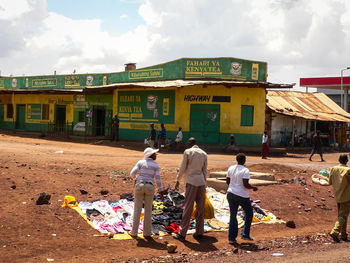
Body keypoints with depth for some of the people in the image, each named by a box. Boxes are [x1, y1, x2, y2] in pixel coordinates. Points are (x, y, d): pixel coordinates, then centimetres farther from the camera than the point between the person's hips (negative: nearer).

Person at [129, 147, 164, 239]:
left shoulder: (140, 162, 2)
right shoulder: (156, 165, -1)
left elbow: (132, 173, -6)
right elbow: (158, 179, -7)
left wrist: (135, 179, 16)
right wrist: (161, 191, 4)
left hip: (139, 186, 0)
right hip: (150, 188, 0)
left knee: (137, 209, 8)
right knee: (148, 210, 9)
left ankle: (134, 232, 12)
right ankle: (147, 233, 11)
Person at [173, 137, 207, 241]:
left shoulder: (188, 152, -2)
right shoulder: (203, 153, 11)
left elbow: (183, 168, -3)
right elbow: (205, 171, 12)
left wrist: (178, 180, 7)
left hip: (192, 182, -4)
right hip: (201, 182, 4)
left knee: (187, 208, -3)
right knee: (200, 208, 10)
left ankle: (182, 233, -1)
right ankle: (199, 233, 14)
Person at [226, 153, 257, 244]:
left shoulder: (231, 168, 2)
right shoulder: (245, 170, -16)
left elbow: (227, 181, 9)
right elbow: (246, 184, -22)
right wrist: (253, 188, -5)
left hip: (231, 194, 5)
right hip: (242, 196, -5)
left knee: (233, 216, 9)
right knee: (249, 214, 17)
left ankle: (231, 238, 7)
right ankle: (245, 234, 16)